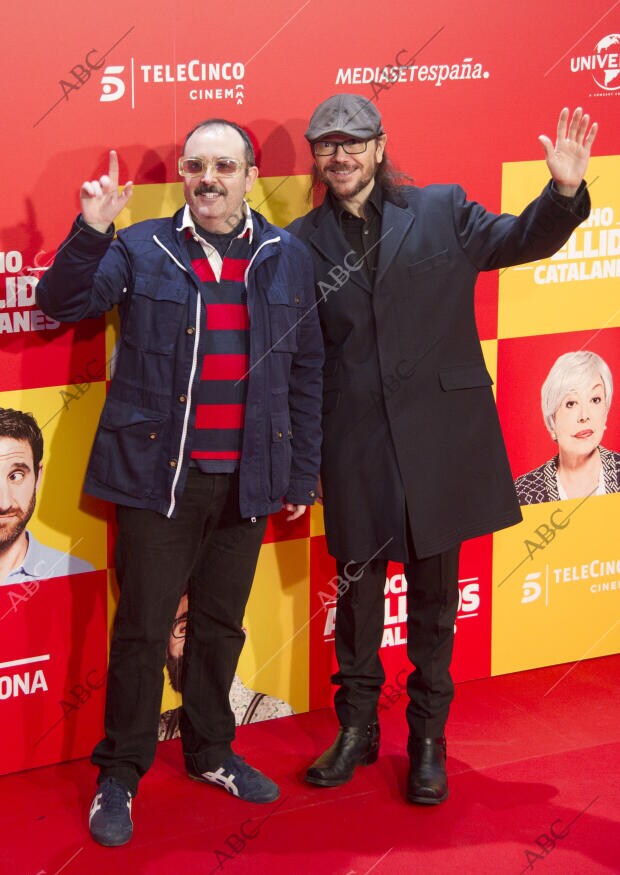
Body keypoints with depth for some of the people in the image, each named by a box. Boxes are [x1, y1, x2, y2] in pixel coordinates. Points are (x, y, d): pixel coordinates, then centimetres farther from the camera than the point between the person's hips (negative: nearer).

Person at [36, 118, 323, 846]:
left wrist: (302, 476, 8)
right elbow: (62, 303, -11)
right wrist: (90, 231, -27)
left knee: (221, 625, 16)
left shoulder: (287, 258, 5)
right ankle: (120, 775, 16)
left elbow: (305, 371, 9)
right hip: (158, 476, -2)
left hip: (246, 481, 3)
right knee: (143, 629, 2)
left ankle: (210, 752, 34)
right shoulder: (141, 249, -1)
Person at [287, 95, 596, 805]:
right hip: (354, 447, 0)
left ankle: (428, 739, 24)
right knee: (357, 590, 10)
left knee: (434, 594, 9)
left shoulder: (442, 211, 3)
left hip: (439, 439, 0)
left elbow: (522, 240, 3)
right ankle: (356, 730, 28)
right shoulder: (304, 242, 3)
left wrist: (564, 190, -16)